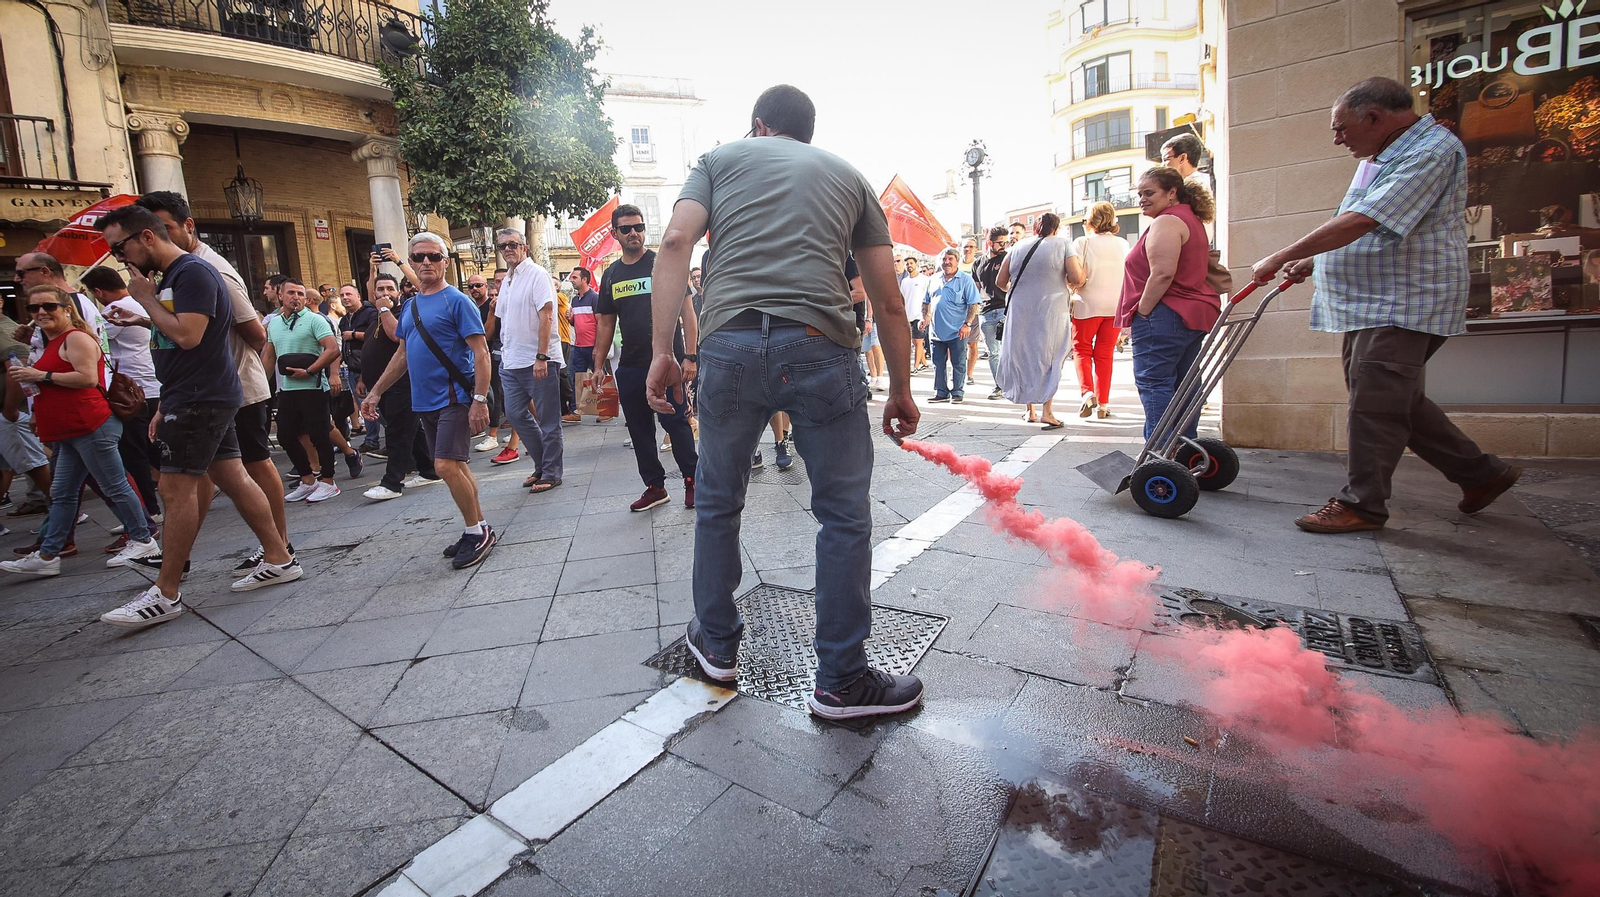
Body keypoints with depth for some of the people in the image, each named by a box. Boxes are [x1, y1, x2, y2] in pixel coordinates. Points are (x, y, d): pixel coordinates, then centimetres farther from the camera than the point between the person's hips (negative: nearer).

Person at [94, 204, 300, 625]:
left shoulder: (193, 273, -12)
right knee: (234, 478, 10)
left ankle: (165, 594, 1)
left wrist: (146, 299, -8)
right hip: (198, 398, 10)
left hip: (201, 400, -10)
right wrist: (166, 408, 20)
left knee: (176, 488, -6)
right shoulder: (170, 277, 19)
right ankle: (278, 560, 15)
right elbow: (173, 349, 21)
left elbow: (187, 336, -23)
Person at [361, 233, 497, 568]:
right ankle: (478, 530, 20)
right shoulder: (411, 306, 15)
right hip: (425, 401, 8)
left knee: (446, 465, -14)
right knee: (456, 467, 11)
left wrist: (480, 399, -21)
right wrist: (376, 392, 20)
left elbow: (481, 352, -14)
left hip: (455, 398, -8)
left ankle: (477, 531, 1)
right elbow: (402, 355, 22)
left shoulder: (457, 301, -8)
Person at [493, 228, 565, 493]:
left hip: (539, 361, -8)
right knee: (516, 414, 10)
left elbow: (546, 316, -16)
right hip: (512, 361, 9)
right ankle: (542, 464, 24)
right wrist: (506, 356, 15)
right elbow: (505, 320, 21)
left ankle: (551, 473, 10)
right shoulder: (507, 280, 17)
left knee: (548, 419, 0)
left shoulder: (537, 274, -7)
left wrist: (541, 357, -22)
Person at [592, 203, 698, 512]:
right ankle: (655, 486, 21)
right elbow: (605, 323, 17)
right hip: (629, 367, 5)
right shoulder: (610, 274, 13)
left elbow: (686, 310, -5)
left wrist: (690, 355, -14)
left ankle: (692, 480, 12)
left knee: (676, 423, -4)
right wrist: (598, 365, 12)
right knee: (639, 429, 9)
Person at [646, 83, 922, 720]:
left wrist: (662, 352, 1)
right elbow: (887, 298, 15)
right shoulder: (848, 175, 23)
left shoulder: (721, 158, 22)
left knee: (718, 504, 18)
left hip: (729, 343, 1)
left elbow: (676, 242, 2)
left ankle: (716, 644, 33)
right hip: (819, 347, -1)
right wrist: (901, 389, 21)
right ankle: (841, 681, 16)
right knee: (845, 516, 8)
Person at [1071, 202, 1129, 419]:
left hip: (1087, 305, -3)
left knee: (1082, 350, 10)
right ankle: (1102, 404, 11)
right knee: (1105, 354, 10)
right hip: (1115, 306, 4)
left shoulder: (1083, 242, -7)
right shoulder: (1123, 244, 5)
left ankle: (1087, 392, -11)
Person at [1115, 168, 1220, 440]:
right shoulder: (1192, 221, 23)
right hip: (1195, 314, 11)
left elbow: (1162, 274, -22)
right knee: (1184, 384, 13)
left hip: (1165, 314, -11)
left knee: (1154, 383, -9)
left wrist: (1140, 314, -17)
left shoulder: (1166, 222, -11)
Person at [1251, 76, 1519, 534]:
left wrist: (1282, 257, -23)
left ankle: (1361, 504, 0)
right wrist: (1312, 262, 14)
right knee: (1396, 400, 14)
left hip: (1403, 303, -10)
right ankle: (1481, 473, 27)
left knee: (1375, 403, -8)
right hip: (1370, 303, 10)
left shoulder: (1431, 151, -14)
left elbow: (1362, 222, -25)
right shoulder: (1381, 156, 19)